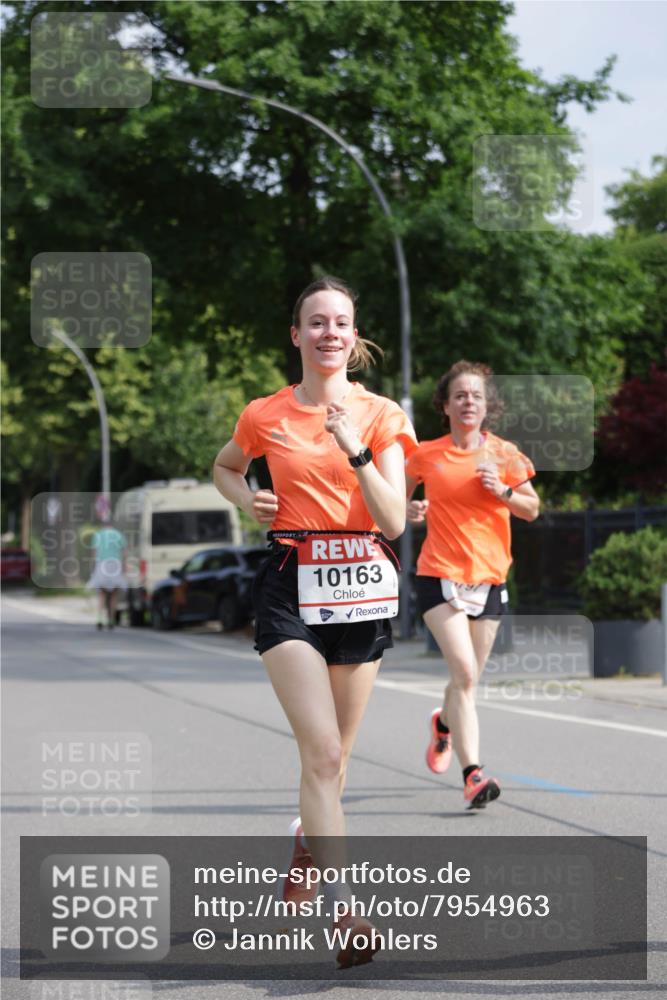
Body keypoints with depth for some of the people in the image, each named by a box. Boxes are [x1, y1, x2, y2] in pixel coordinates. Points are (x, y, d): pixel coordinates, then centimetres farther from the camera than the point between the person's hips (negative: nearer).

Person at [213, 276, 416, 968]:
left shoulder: (381, 415, 2)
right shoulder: (264, 416, 4)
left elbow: (394, 521, -7)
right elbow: (224, 467, 25)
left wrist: (356, 452, -20)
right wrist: (246, 500, 4)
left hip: (362, 584, 2)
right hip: (291, 583, -2)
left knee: (334, 755, 12)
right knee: (322, 753, -17)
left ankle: (300, 862, 40)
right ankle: (345, 917, -24)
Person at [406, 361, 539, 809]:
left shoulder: (503, 453, 3)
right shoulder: (426, 455, 0)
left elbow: (532, 510, 8)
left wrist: (504, 491, -11)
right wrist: (409, 510, -7)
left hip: (490, 577, 3)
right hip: (440, 575, -3)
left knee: (468, 678, 11)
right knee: (465, 673, -19)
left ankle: (443, 722, 46)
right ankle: (473, 774, -22)